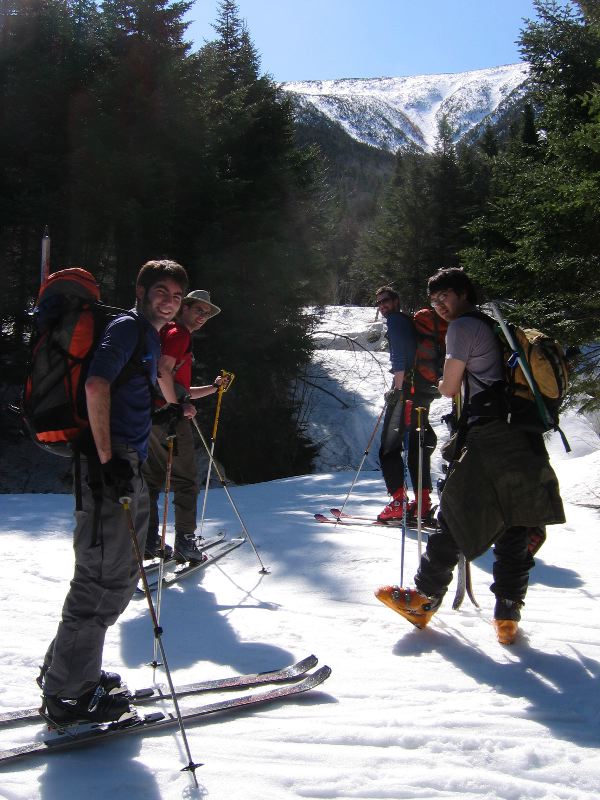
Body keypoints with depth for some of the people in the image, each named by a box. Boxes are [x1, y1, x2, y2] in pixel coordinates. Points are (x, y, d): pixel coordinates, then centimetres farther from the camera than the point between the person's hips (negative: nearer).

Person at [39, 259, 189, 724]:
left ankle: (68, 669, 30)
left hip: (127, 465, 10)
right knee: (105, 577, -6)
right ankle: (66, 694, 5)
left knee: (119, 575, 17)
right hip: (110, 466, -10)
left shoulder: (150, 337, 20)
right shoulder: (126, 328, -10)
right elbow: (96, 385, -25)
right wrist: (106, 457, -26)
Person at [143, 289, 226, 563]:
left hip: (153, 417, 10)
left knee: (152, 479, 11)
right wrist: (177, 407, -19)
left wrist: (213, 388, 18)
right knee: (186, 481, -3)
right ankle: (185, 542, -1)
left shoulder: (172, 335, 26)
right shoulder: (178, 333, -6)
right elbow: (163, 371, -24)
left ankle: (149, 541, 16)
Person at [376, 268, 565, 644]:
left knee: (455, 517, 0)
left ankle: (425, 598, 7)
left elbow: (449, 389, -1)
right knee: (515, 529, 6)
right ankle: (508, 616, 7)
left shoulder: (462, 327, -2)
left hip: (488, 439, -8)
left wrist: (447, 381, 18)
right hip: (526, 440, 8)